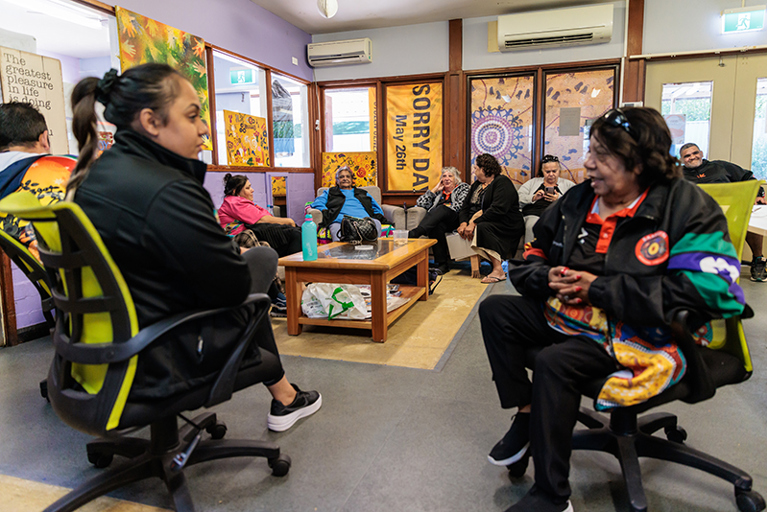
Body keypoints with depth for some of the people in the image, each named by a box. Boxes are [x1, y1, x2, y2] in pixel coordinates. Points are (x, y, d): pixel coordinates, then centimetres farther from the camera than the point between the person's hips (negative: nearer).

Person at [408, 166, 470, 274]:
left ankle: (414, 234, -55)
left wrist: (446, 207, -9)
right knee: (437, 227, -37)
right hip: (438, 220, 2)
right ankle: (443, 264, -39)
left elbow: (461, 204, 3)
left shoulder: (463, 187, 25)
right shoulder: (438, 191, 35)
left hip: (454, 219, -2)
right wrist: (434, 190, 19)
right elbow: (420, 203, 21)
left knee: (441, 209, -36)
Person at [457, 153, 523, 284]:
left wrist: (474, 223, -27)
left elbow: (498, 209, -22)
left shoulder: (502, 182, -8)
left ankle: (498, 270, -34)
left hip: (507, 225, -7)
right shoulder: (476, 185, 20)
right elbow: (465, 207, 13)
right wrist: (464, 222, -9)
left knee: (482, 227, -36)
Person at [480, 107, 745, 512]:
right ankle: (527, 416, 1)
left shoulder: (685, 205, -11)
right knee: (494, 310, -3)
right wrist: (547, 277, -8)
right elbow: (532, 255, 19)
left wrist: (598, 288, -22)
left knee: (554, 362, -30)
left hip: (635, 335, -7)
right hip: (564, 314, 7)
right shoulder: (578, 199, 7)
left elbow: (710, 287, -24)